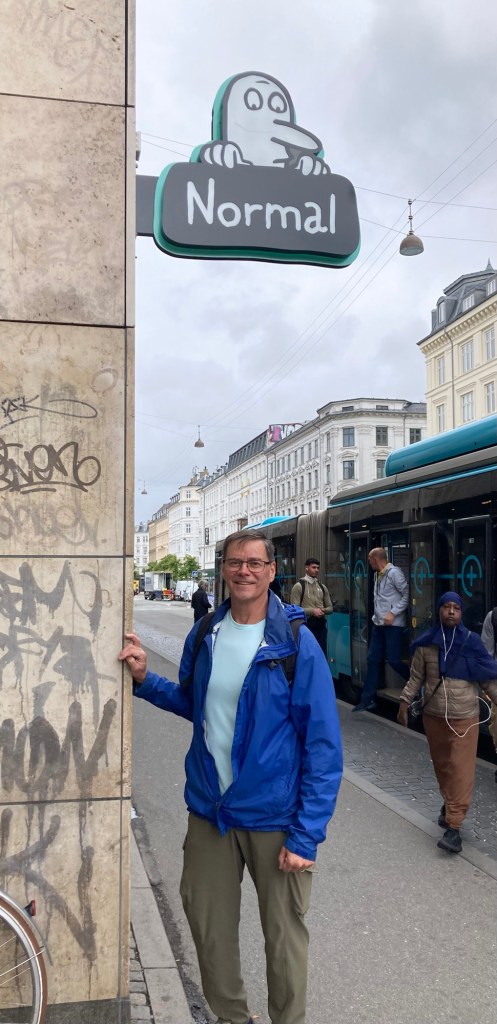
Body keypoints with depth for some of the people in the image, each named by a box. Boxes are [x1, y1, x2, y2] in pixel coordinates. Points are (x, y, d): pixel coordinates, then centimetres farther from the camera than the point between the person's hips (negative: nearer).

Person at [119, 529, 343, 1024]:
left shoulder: (296, 643, -15)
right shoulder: (204, 634, -1)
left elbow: (323, 746, -14)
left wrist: (306, 835, -17)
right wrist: (145, 680, 0)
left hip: (275, 818, -4)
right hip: (209, 810, 5)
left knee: (283, 936, 11)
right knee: (208, 925, 17)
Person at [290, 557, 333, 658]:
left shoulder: (322, 587, 12)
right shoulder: (299, 586, -4)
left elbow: (330, 608, 13)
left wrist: (322, 611, -9)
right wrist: (312, 611, -18)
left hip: (321, 626, 5)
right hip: (306, 626, -5)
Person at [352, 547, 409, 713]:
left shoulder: (394, 573, -12)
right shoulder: (377, 575, 12)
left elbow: (407, 596, -14)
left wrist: (393, 613, -17)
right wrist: (377, 615, 9)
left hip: (393, 625, -8)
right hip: (378, 624, 8)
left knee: (393, 660, -6)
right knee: (373, 660, 7)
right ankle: (368, 699, 12)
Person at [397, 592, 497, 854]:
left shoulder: (471, 642, -6)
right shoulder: (426, 644, -2)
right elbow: (416, 677, 5)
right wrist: (405, 702, -1)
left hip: (465, 717, -2)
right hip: (433, 715, 2)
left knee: (461, 770, -7)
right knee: (442, 765, 16)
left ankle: (453, 827, -6)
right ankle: (449, 805, 39)